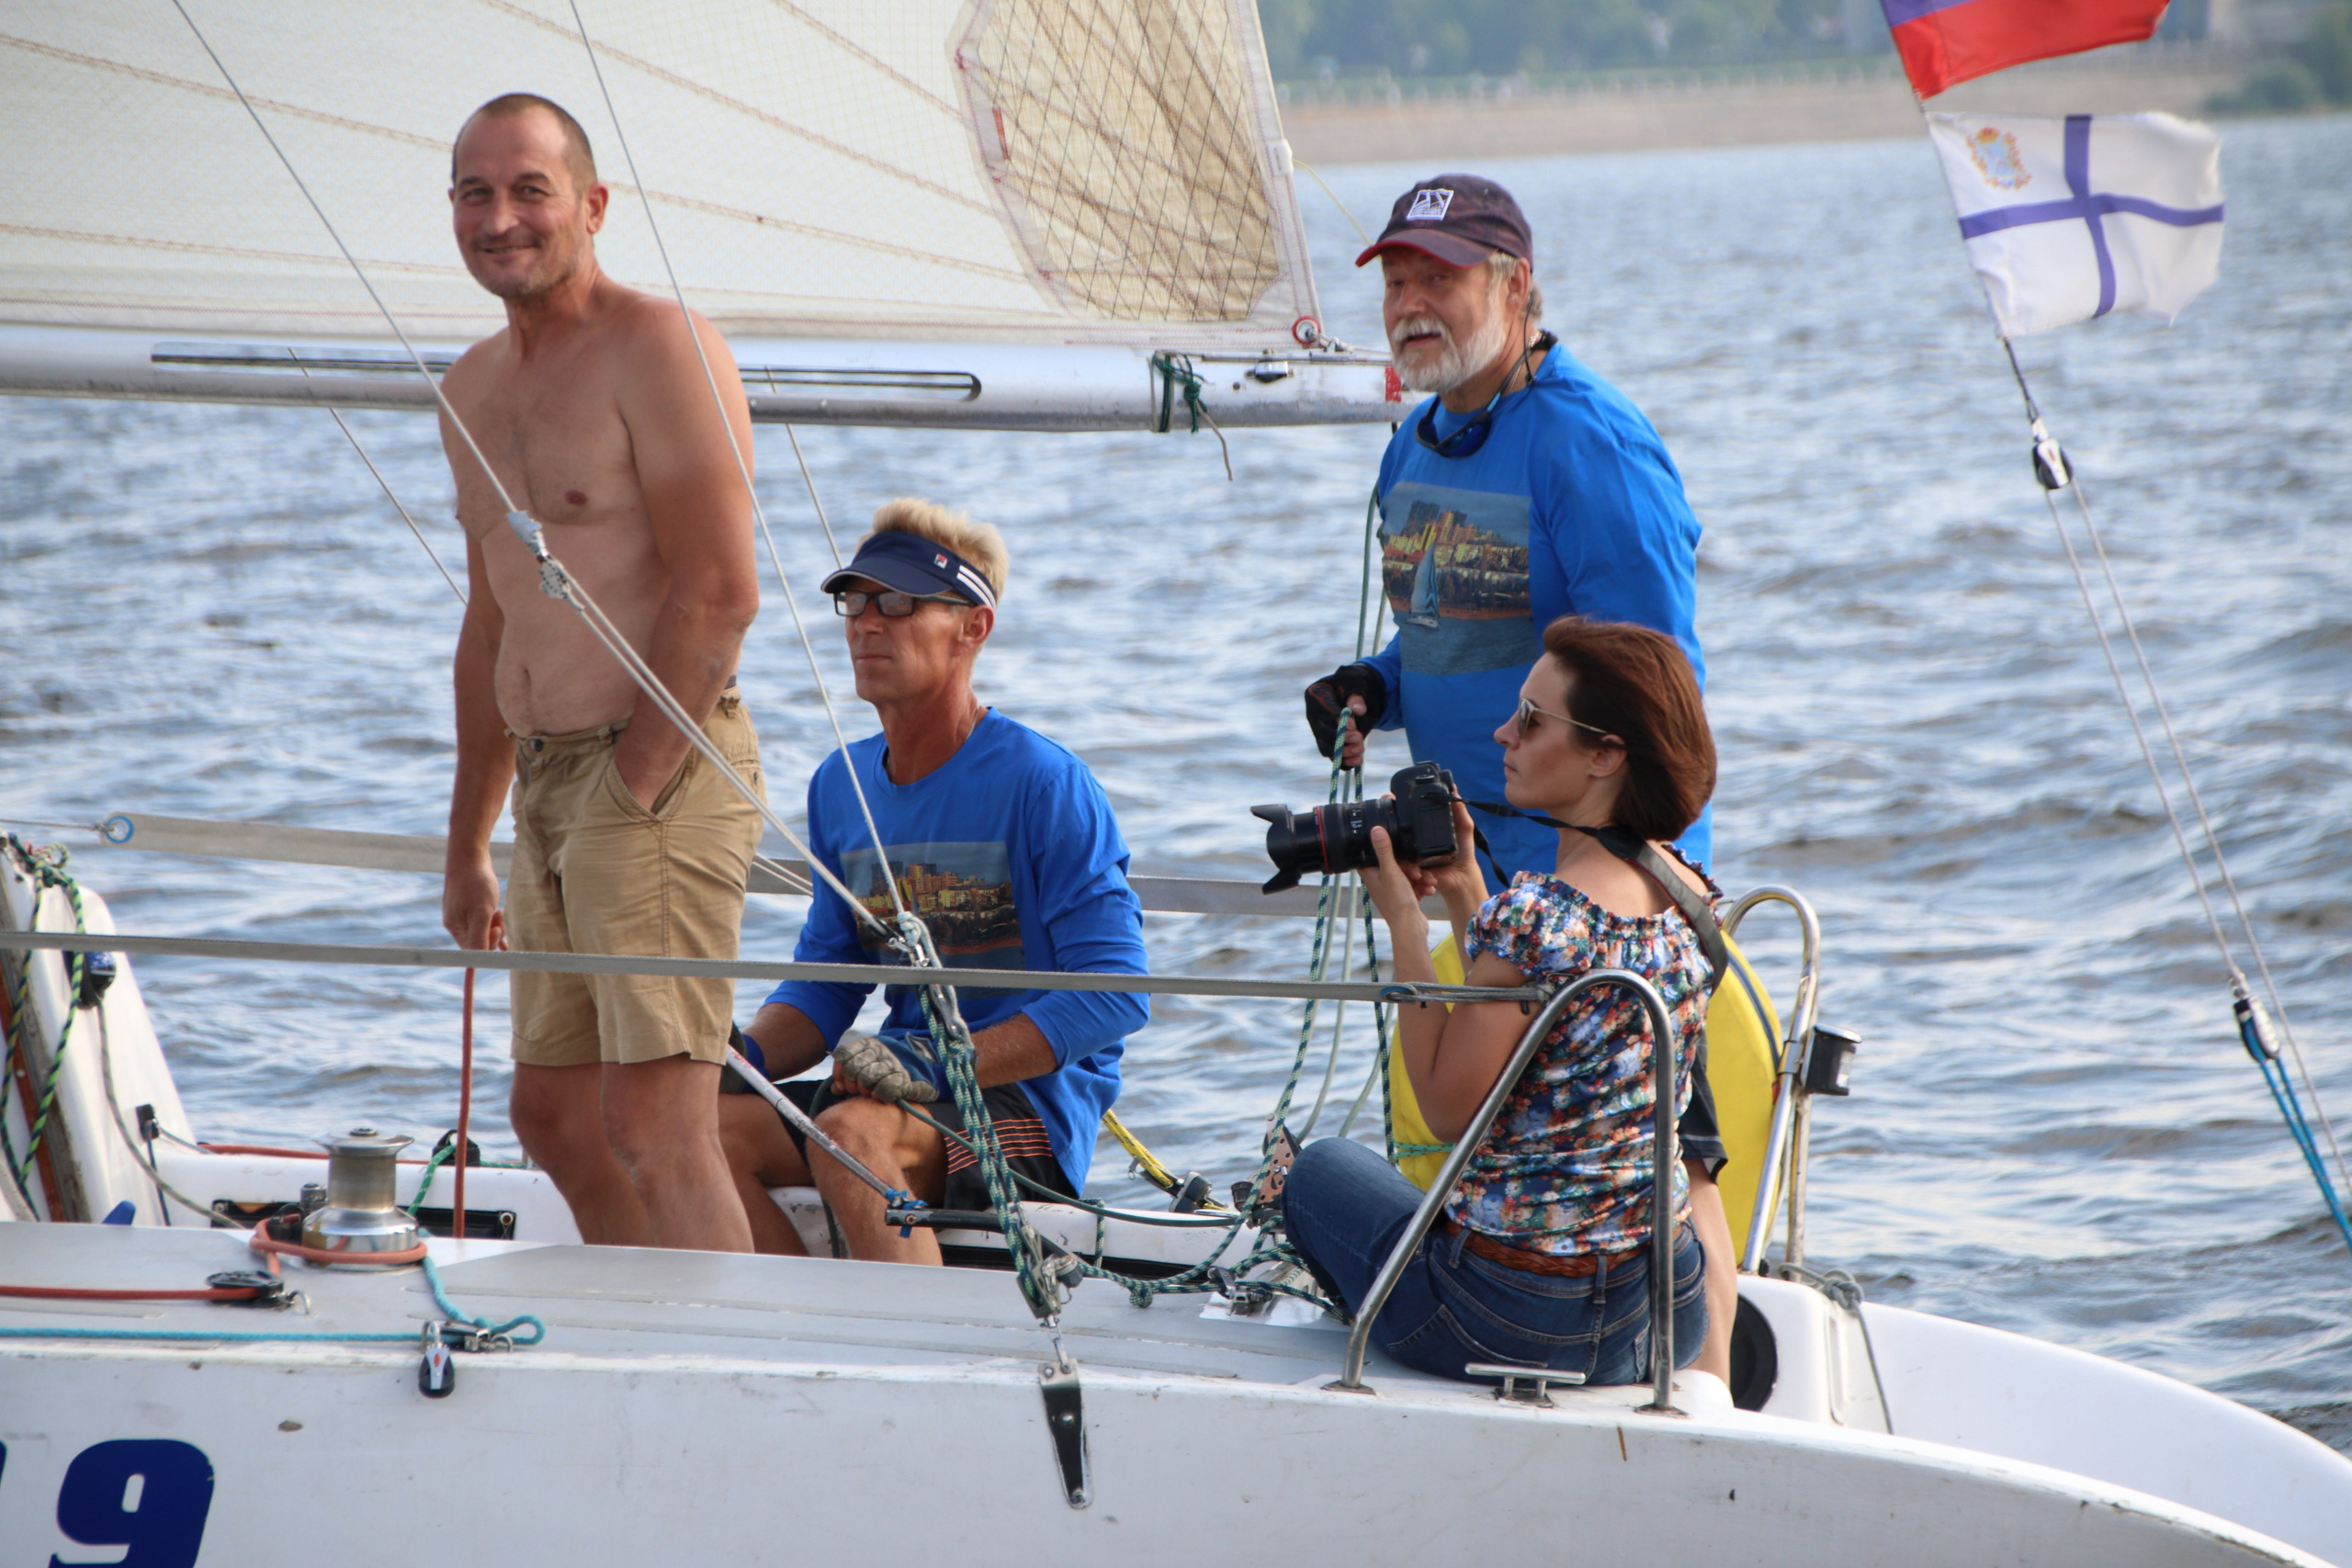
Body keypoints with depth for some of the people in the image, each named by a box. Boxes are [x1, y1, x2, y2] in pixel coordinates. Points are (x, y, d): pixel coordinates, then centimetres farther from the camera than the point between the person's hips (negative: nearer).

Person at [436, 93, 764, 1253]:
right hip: (548, 787, 9)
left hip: (667, 776, -9)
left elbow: (721, 593, -16)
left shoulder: (658, 349, -9)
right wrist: (467, 843, 24)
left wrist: (634, 784, -16)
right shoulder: (474, 388, 18)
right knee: (552, 1116, 15)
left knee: (653, 1125, -14)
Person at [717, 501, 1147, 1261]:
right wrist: (749, 1056, -4)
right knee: (714, 1124, -18)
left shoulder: (1043, 784, -10)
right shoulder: (841, 785, 12)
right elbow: (825, 978, 19)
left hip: (1035, 1100, -6)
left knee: (849, 1133, -33)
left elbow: (1114, 993, -15)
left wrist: (940, 1064, -24)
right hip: (915, 1090, 7)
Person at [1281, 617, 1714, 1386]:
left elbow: (1448, 1108, -14)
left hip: (1521, 1321, -8)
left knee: (1322, 1167, 24)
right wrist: (1467, 896, 9)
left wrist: (1405, 920, -10)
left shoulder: (1531, 915, -25)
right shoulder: (1695, 899, 1)